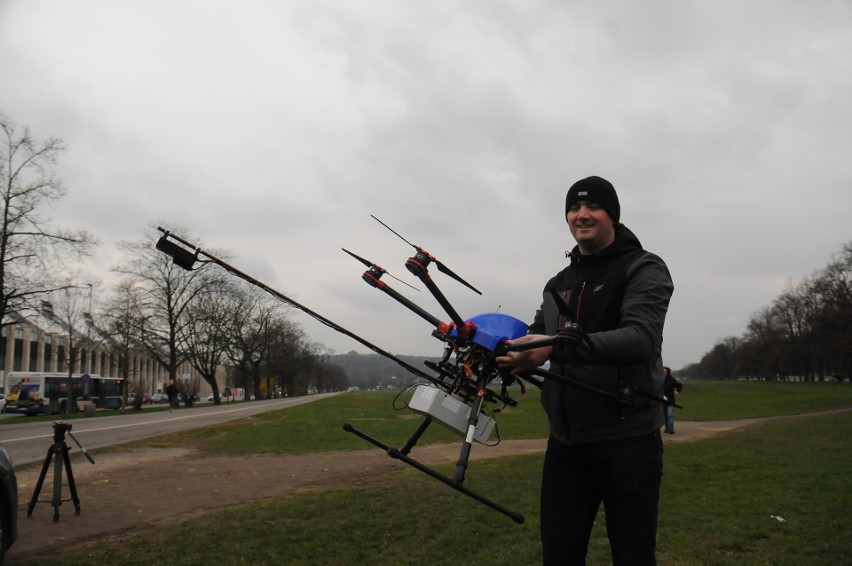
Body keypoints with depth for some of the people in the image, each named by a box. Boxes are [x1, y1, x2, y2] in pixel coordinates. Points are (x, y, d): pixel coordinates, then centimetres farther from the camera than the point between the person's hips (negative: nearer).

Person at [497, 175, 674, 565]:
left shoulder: (644, 270, -4)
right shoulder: (557, 284, 17)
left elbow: (640, 338, -21)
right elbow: (536, 341, 16)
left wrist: (558, 347, -34)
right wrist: (501, 355, -8)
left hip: (628, 441, -5)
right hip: (565, 442, 6)